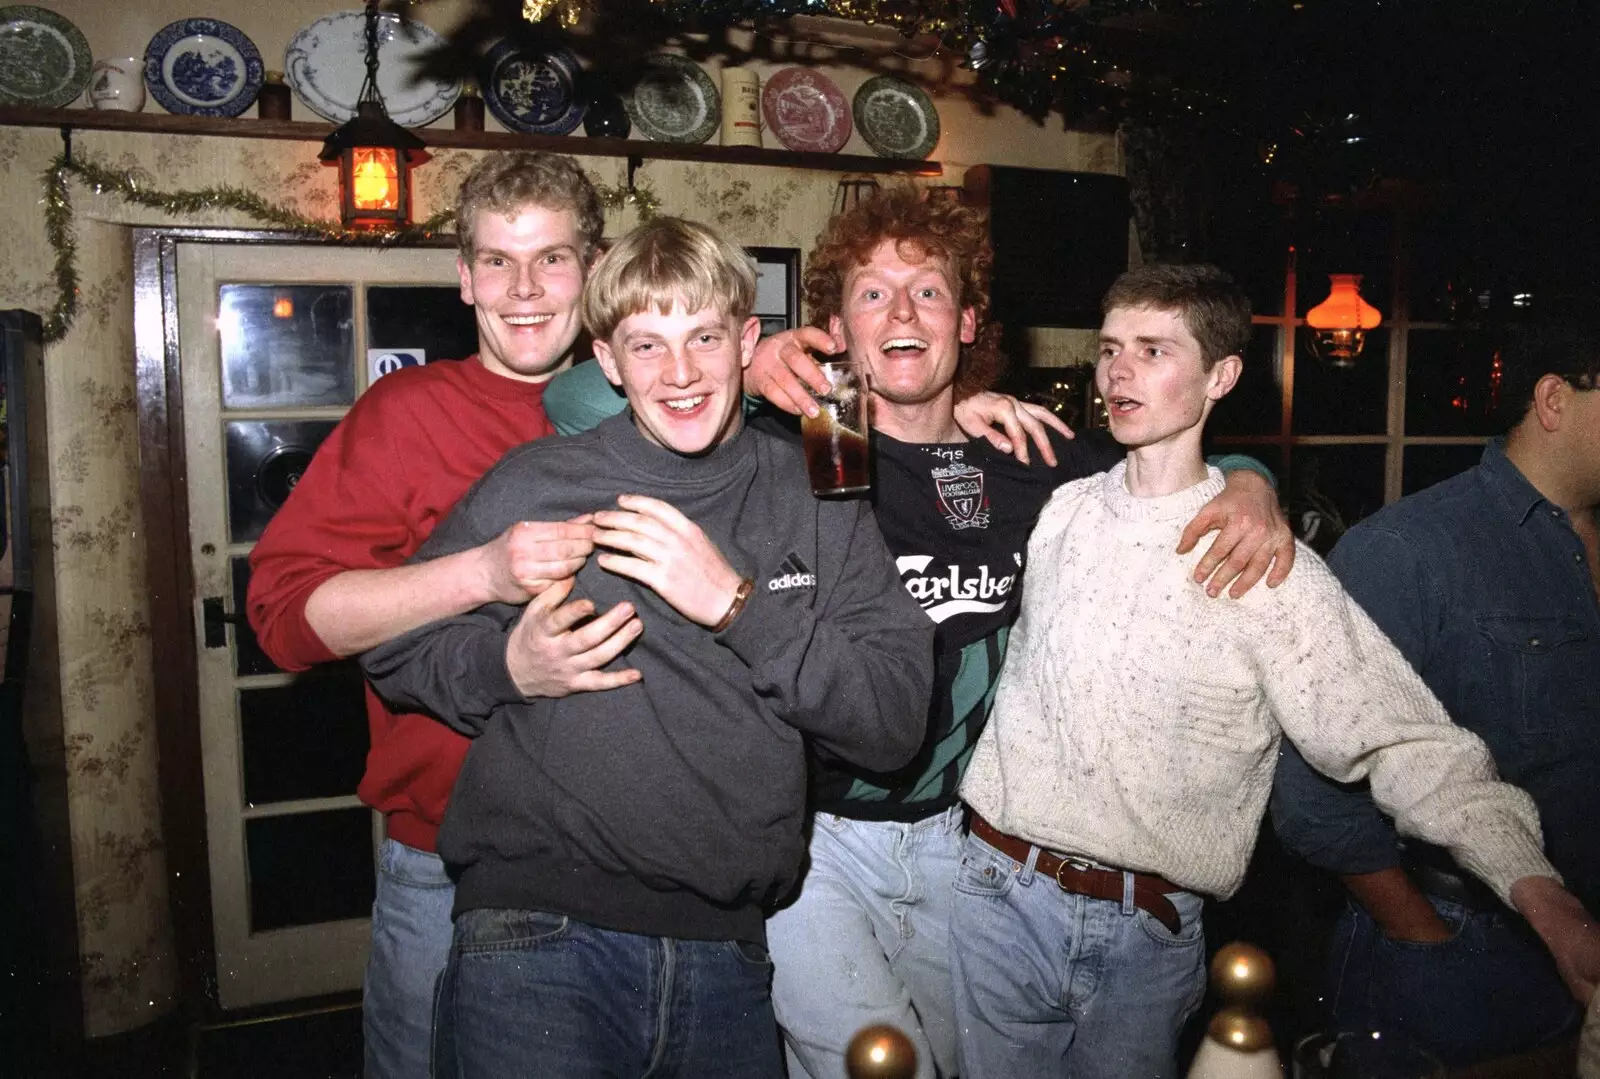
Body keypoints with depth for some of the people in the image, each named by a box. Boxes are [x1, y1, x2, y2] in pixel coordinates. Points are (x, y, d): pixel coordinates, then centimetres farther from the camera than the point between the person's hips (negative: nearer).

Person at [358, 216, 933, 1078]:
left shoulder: (814, 502, 4)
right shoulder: (533, 486, -1)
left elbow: (896, 722, -5)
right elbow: (391, 648, 8)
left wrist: (736, 603, -14)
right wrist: (506, 665, -12)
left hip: (726, 948, 3)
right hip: (537, 936, -2)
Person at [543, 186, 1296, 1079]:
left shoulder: (1033, 463, -1)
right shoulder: (787, 450, -13)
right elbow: (574, 397, -17)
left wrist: (1250, 488, -5)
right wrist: (739, 370, -26)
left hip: (952, 835, 5)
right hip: (806, 834, -4)